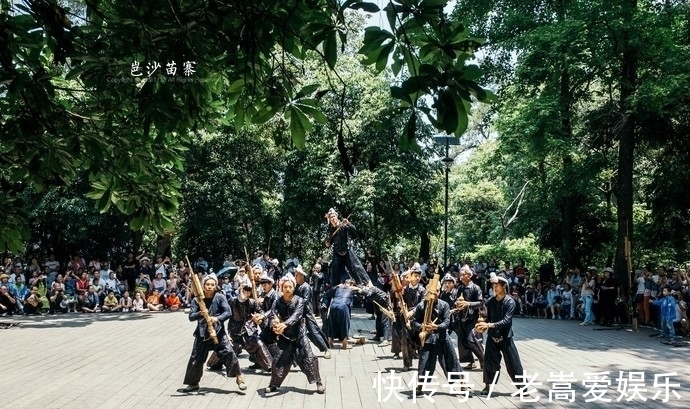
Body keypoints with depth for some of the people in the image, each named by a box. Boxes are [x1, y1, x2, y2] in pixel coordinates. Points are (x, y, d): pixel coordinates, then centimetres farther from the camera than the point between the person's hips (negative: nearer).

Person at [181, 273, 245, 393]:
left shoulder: (220, 298, -4)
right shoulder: (197, 300, -2)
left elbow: (228, 312, -12)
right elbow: (191, 316, -8)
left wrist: (217, 318, -29)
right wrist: (200, 314, -28)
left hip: (218, 332, -2)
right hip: (202, 334, 2)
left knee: (229, 353, -14)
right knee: (196, 359, 7)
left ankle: (239, 378, 2)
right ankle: (193, 383, 28)